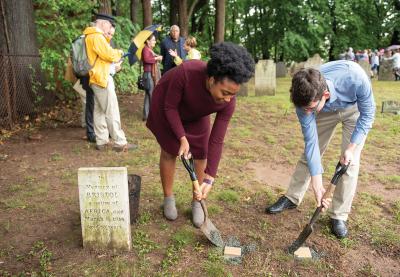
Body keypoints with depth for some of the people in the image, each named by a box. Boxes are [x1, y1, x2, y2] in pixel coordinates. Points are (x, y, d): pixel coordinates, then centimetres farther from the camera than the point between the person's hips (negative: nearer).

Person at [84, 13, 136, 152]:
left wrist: (115, 54, 8)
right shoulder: (97, 37, -14)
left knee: (99, 111, 10)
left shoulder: (91, 36, 18)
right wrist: (119, 52, 2)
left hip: (97, 78, 10)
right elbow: (110, 55, -17)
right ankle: (120, 143, -3)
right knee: (112, 111, -7)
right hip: (102, 78, -10)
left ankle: (101, 142, 15)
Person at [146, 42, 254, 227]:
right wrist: (182, 139, -28)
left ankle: (197, 202, 18)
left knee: (201, 154, -1)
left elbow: (216, 141, -27)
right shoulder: (186, 72, -43)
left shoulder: (228, 102, -33)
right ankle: (168, 198, 21)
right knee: (169, 151, 1)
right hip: (167, 105, -2)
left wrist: (209, 179, -29)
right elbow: (170, 107, -27)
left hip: (196, 114, 3)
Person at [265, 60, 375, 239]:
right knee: (308, 153, 3)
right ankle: (292, 198, 21)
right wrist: (317, 184, -28)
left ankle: (339, 215, 4)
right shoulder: (305, 98, -35)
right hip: (326, 110, 2)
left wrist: (351, 148, -28)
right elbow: (311, 141, -27)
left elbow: (368, 113, -23)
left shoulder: (355, 77, -43)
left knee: (350, 162, -9)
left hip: (355, 108, -1)